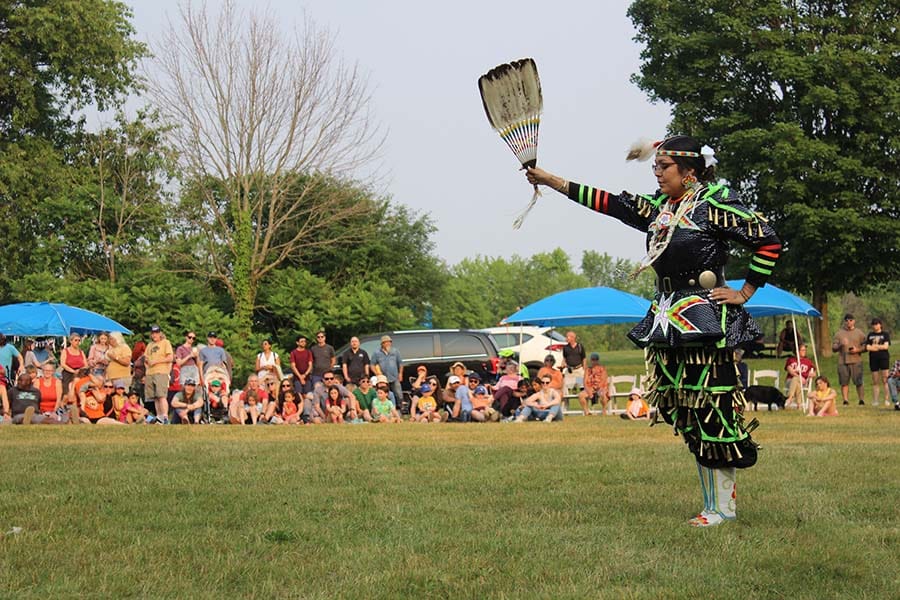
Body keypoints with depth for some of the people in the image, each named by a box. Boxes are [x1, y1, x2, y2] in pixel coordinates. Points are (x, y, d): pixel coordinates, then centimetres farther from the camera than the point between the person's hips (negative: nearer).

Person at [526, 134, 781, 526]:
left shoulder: (715, 204, -8)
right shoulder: (659, 208, 13)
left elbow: (768, 242, -10)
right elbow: (611, 202, 12)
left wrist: (744, 293, -7)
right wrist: (550, 181, 8)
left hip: (705, 319, -8)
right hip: (668, 319, 8)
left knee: (711, 409, -6)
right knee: (687, 416, 8)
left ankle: (724, 507, 2)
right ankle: (711, 503, 15)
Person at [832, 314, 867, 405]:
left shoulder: (859, 333, 9)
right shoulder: (839, 333, 10)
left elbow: (865, 346, 8)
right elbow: (833, 347, 5)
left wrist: (858, 350, -10)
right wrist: (840, 345, -15)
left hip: (856, 361, -1)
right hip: (842, 361, 1)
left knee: (858, 382, -4)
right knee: (844, 382, -1)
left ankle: (862, 399, 5)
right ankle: (845, 400, 2)